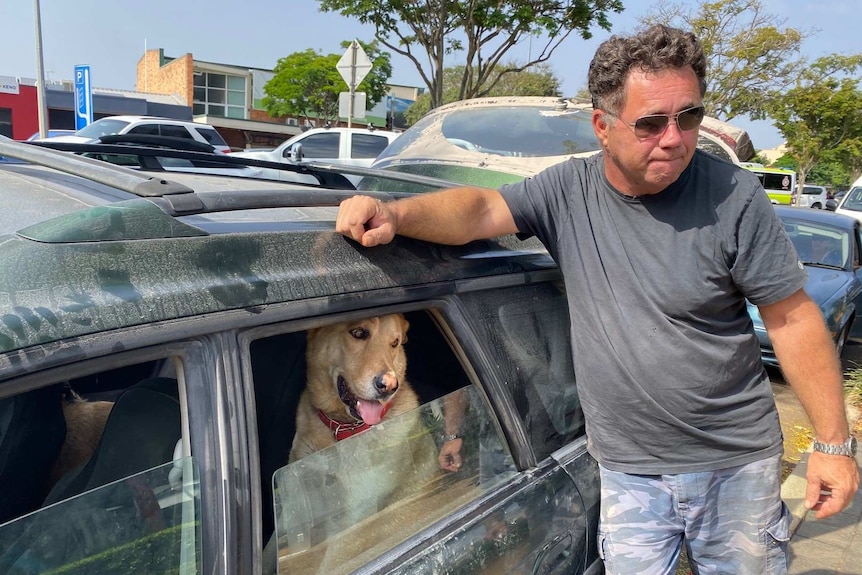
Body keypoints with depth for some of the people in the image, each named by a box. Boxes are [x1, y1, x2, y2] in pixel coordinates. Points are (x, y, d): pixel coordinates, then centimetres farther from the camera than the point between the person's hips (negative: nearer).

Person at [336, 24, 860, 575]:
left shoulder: (733, 196, -13)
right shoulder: (569, 189, -7)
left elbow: (793, 319, -8)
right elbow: (481, 209, -17)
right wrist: (394, 214, -37)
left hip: (737, 464, 0)